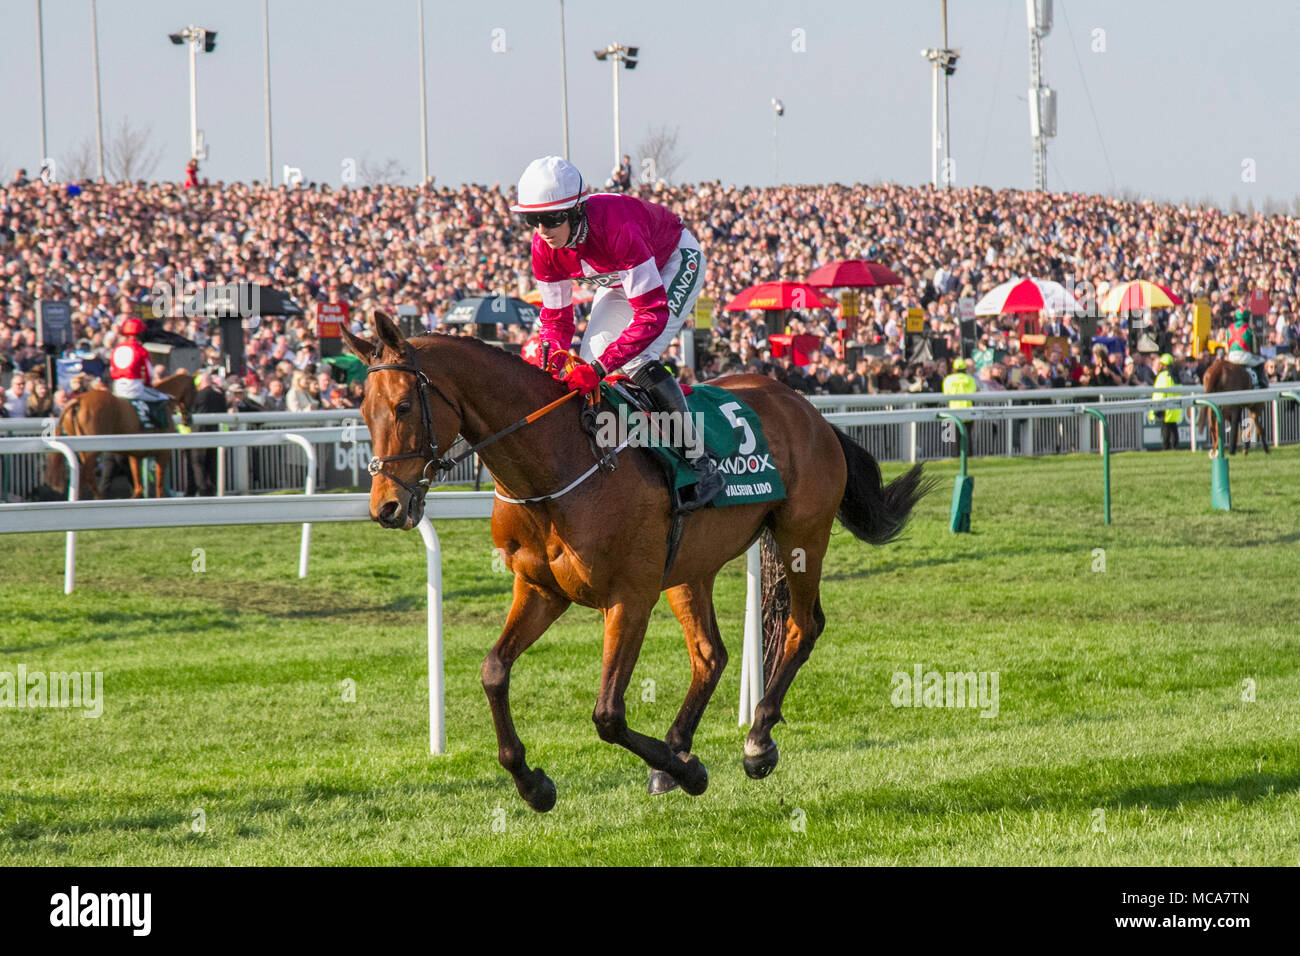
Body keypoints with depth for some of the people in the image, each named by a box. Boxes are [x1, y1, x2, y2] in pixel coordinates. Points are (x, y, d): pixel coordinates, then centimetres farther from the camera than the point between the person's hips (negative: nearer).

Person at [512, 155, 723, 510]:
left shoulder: (616, 228, -42)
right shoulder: (545, 247, -21)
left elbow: (653, 314, -43)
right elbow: (556, 315, -9)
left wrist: (601, 367, -49)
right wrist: (555, 355, -32)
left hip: (675, 264, -7)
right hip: (619, 278, 7)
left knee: (636, 360, -26)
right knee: (583, 368, -5)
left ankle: (701, 464, -19)